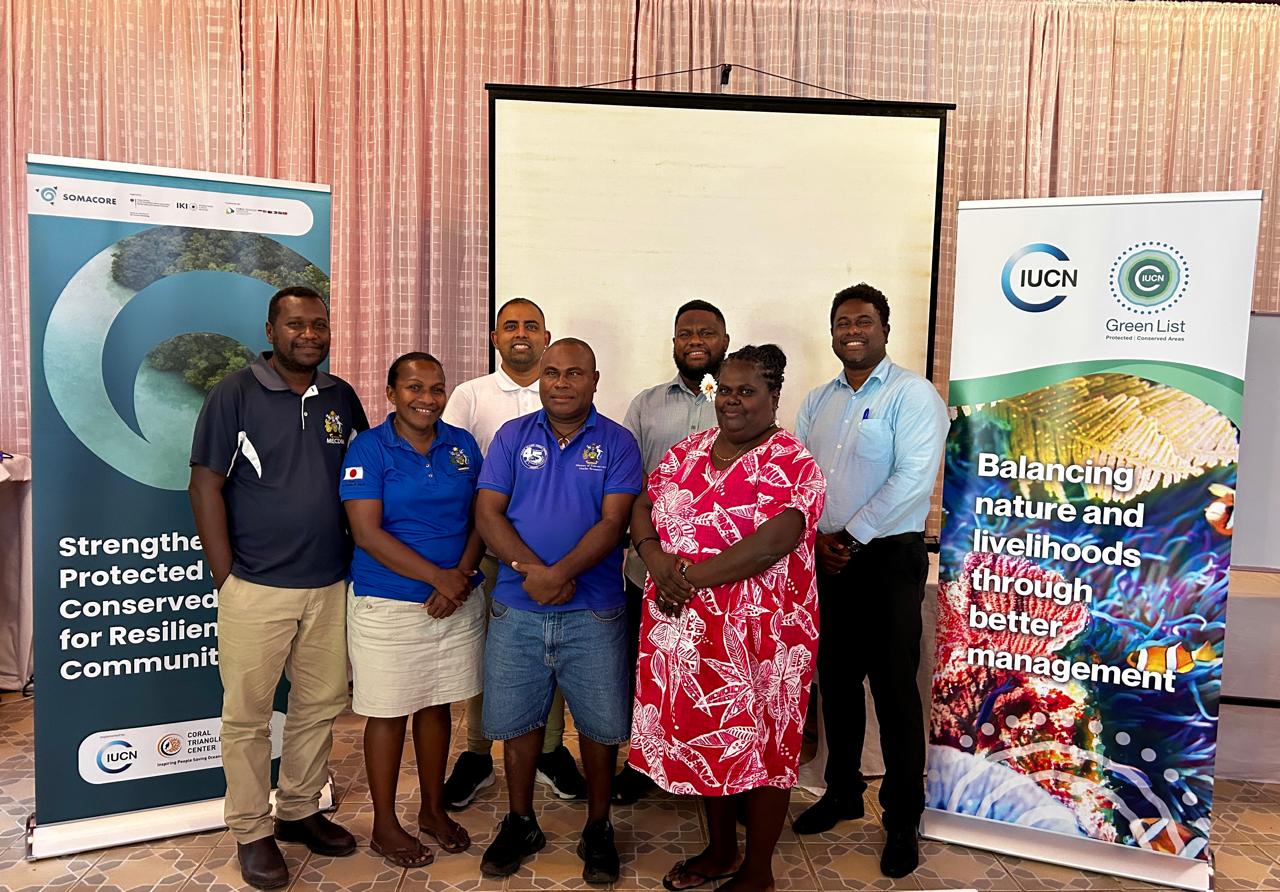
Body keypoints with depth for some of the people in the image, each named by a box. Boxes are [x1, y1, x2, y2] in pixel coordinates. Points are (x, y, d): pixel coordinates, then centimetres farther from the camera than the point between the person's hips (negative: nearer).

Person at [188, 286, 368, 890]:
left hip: (330, 585, 4)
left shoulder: (342, 398, 8)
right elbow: (206, 487, -6)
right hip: (256, 589, -4)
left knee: (321, 705, 13)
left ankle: (300, 810, 31)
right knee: (247, 714, 6)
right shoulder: (235, 394, -5)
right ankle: (252, 832, 22)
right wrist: (227, 581, -8)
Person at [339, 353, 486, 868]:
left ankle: (434, 809, 34)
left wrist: (462, 576, -10)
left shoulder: (462, 444, 5)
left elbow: (479, 519, 7)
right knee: (389, 713, 8)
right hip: (387, 606, -4)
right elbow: (367, 533, -15)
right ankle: (384, 824, 26)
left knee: (437, 706, 16)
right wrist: (437, 576, -18)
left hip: (456, 604, 4)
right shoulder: (368, 449, -8)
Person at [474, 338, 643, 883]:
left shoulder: (617, 443, 0)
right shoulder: (512, 437, 5)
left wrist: (560, 574, -21)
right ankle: (521, 823, 33)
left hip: (593, 612, -1)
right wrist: (531, 570, -16)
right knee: (516, 719, 12)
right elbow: (488, 513, -2)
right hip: (516, 609, 2)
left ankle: (598, 828, 28)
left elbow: (612, 523, -9)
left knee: (601, 724, 6)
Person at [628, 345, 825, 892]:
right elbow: (643, 507, 8)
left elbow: (770, 545, -24)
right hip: (685, 628, 6)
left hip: (760, 632, -6)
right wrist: (656, 560, -12)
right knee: (705, 738, 18)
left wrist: (691, 577, -20)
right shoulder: (686, 451, 8)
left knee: (760, 745, 8)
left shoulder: (793, 466, -12)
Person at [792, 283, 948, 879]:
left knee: (894, 691, 1)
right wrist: (818, 538, -5)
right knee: (835, 682, 14)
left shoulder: (912, 394, -6)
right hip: (826, 559, 6)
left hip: (887, 560, -5)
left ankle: (902, 820, 16)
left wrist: (851, 537, -15)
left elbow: (912, 479, -17)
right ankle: (842, 792, 32)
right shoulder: (816, 401, 13)